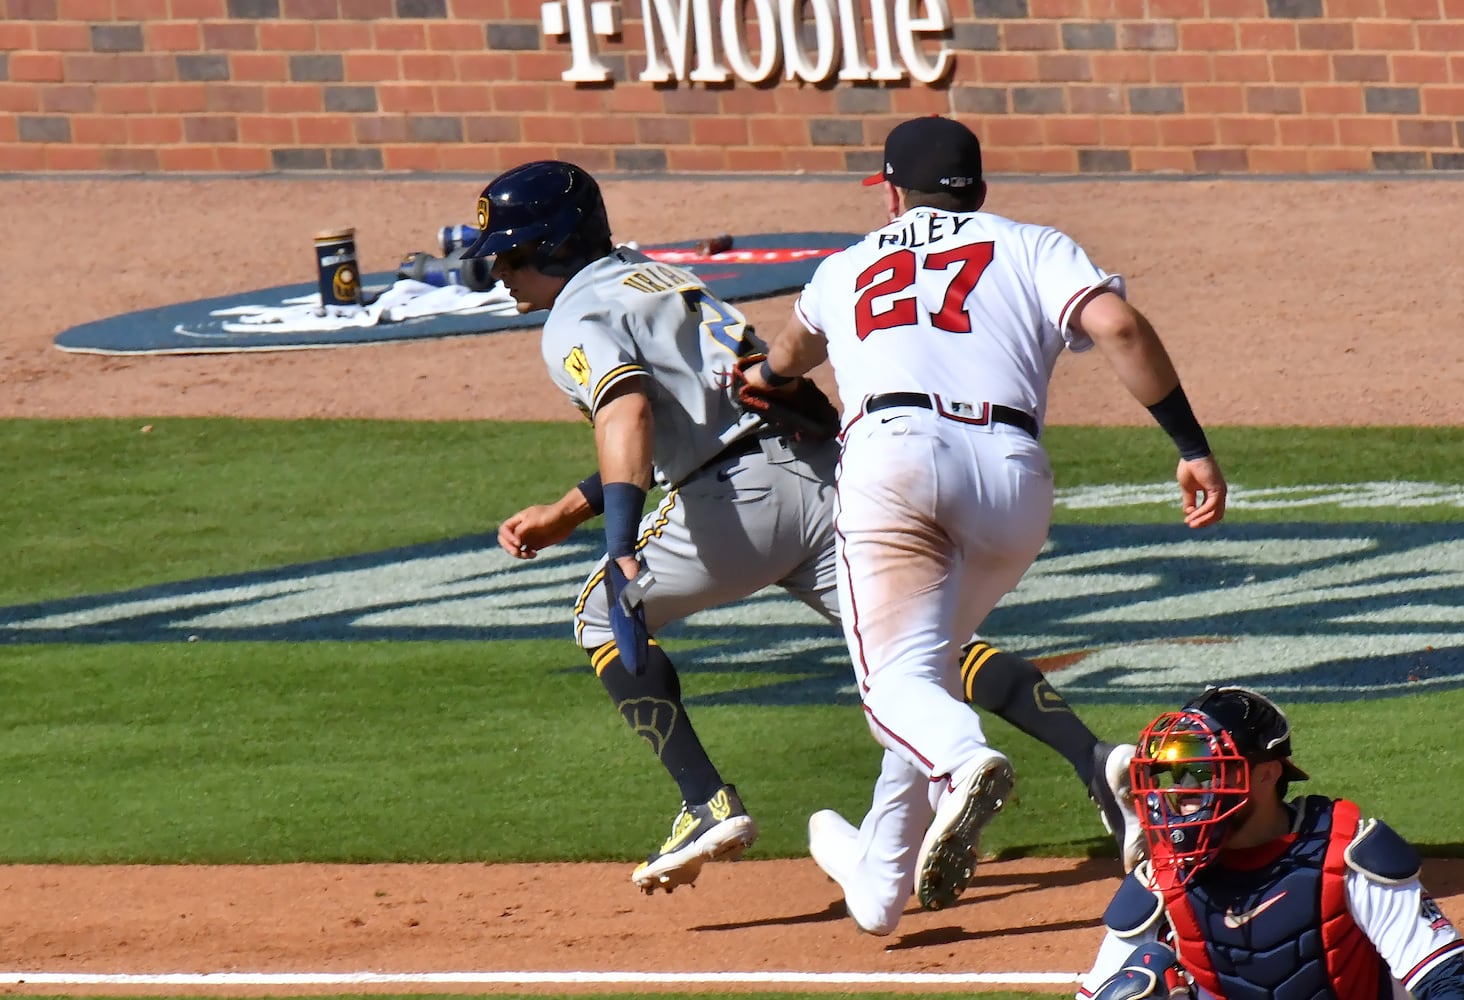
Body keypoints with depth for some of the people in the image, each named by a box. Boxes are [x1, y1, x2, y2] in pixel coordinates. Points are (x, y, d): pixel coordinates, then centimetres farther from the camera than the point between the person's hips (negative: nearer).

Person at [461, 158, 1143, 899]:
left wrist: (621, 552, -32)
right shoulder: (652, 277, 29)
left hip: (741, 493, -7)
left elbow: (627, 411, -20)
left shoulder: (577, 319, 1)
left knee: (602, 617, 13)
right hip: (824, 470, 8)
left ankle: (710, 806, 1)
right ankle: (1093, 761, -19)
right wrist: (569, 511, 37)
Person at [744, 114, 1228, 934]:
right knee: (929, 656, 22)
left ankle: (964, 759, -47)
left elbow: (795, 349, 58)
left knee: (899, 674, -13)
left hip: (893, 453, -1)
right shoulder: (1033, 249, 25)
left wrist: (770, 378, 82)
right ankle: (882, 876, 22)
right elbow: (1117, 326, 4)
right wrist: (1194, 449, 2)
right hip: (1015, 475, 1)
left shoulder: (846, 269, 33)